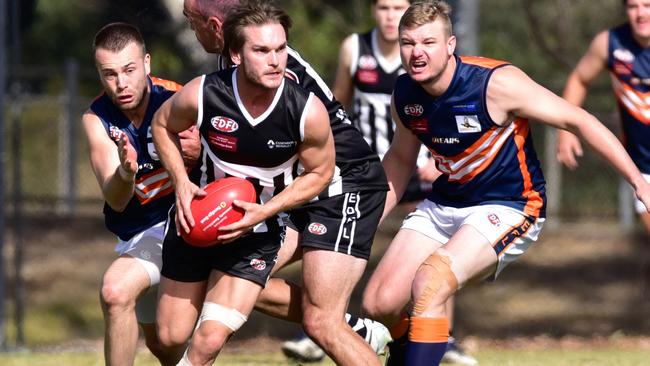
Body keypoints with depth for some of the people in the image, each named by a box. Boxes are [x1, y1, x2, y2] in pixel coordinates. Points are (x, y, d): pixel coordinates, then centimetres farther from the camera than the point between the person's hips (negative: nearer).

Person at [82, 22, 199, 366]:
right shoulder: (96, 119, -12)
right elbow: (116, 201, -22)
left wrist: (202, 153, -31)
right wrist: (125, 173, -46)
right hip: (137, 234, 4)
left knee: (116, 290, -28)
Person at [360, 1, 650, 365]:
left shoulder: (496, 83, -24)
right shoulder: (405, 94, -6)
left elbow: (578, 120, -18)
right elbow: (401, 157, 16)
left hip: (507, 208, -6)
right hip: (443, 206, 6)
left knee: (428, 283, -30)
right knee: (380, 303, -3)